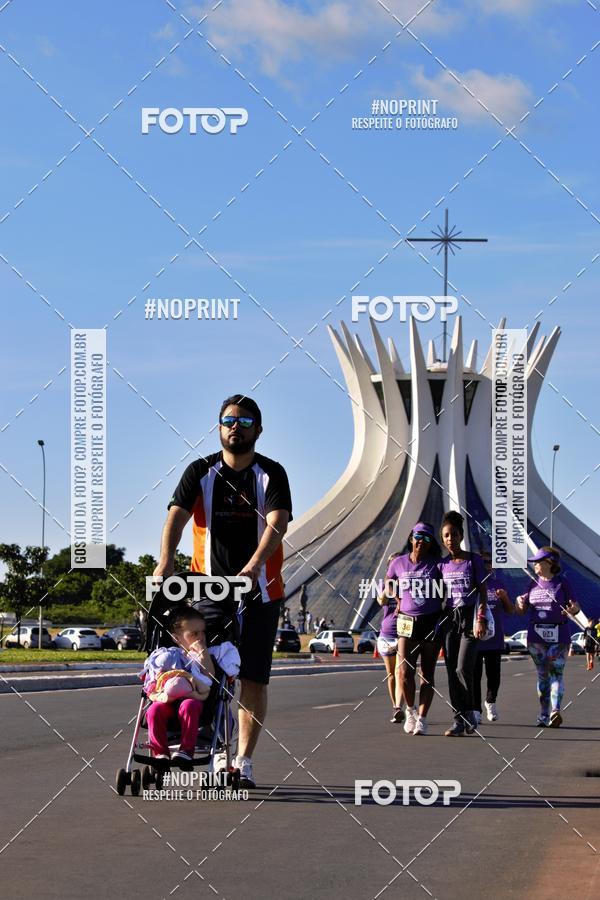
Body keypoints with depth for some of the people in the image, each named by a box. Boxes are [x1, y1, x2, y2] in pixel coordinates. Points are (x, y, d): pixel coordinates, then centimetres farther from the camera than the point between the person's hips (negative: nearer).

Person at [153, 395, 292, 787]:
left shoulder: (271, 474, 0)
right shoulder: (200, 472, 4)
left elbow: (278, 522, -15)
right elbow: (177, 515, -10)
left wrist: (255, 564, -33)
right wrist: (166, 559, -28)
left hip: (260, 592, -1)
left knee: (254, 679, -2)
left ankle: (244, 761, 4)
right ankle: (218, 755, 9)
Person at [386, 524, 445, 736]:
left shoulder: (436, 564, -1)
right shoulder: (399, 563, 4)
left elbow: (443, 592, 9)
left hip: (432, 623, -1)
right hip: (407, 623, 1)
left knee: (427, 674, 3)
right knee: (404, 672, -10)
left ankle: (422, 718, 9)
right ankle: (410, 710, 13)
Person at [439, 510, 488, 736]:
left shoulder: (474, 559, 0)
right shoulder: (442, 564, 10)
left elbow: (482, 591, -3)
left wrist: (481, 619, -12)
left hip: (470, 617, -4)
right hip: (449, 619, 4)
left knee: (463, 668, -15)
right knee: (452, 671, 1)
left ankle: (469, 713, 3)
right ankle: (459, 720, 5)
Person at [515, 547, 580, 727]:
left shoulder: (562, 583, 0)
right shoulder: (533, 584, 11)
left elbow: (574, 605, 3)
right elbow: (521, 611, 15)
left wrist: (573, 609, -20)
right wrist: (520, 602, -8)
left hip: (558, 637, -4)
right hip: (536, 636, 4)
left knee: (556, 672, -13)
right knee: (542, 675, 7)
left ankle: (555, 711, -24)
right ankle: (544, 715, 12)